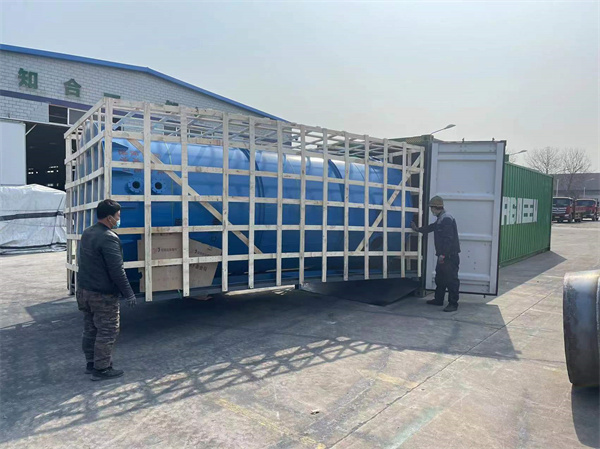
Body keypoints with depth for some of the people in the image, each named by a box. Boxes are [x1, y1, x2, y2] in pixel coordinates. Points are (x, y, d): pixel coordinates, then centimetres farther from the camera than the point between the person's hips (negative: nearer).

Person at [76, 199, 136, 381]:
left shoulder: (87, 233, 8)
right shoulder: (109, 238, -22)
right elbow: (117, 271, -23)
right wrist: (128, 294, -15)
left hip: (84, 290, 10)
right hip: (102, 295, -9)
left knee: (90, 330, 19)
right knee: (107, 332, 2)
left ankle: (91, 363, 30)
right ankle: (101, 369, 9)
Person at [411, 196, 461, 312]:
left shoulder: (447, 219, -18)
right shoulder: (441, 219, 15)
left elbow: (448, 238, -24)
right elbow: (431, 227, 34)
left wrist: (443, 254, -24)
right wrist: (417, 229, 45)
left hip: (450, 255, -11)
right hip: (443, 255, 11)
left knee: (451, 280, -5)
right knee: (440, 278, 18)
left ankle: (453, 304, 1)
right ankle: (438, 299, 29)